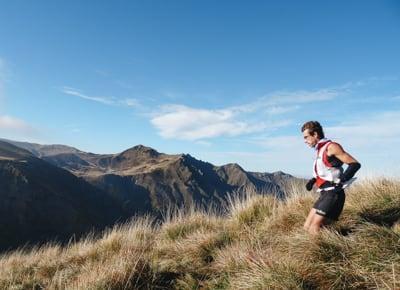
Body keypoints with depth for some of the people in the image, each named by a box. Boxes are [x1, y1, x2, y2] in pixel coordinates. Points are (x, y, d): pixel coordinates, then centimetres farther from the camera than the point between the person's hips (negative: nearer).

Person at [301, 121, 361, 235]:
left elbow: (355, 164, -14)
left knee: (314, 230, -13)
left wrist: (340, 182, -21)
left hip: (333, 194, -9)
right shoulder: (320, 150, 15)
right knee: (307, 227, 8)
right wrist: (313, 180, 12)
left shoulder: (331, 147, -11)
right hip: (325, 194, 9)